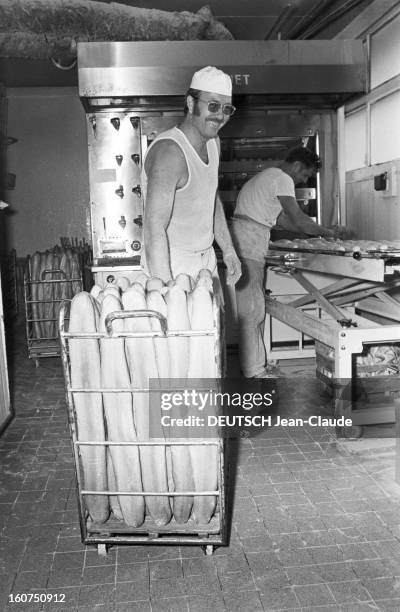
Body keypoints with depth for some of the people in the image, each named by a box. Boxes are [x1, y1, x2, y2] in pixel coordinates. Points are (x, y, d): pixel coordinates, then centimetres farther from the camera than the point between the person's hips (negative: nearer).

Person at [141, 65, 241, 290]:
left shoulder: (213, 143, 6)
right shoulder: (170, 152, -23)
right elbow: (154, 230, -28)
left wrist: (228, 250, 13)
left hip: (207, 261, 8)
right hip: (172, 267, -8)